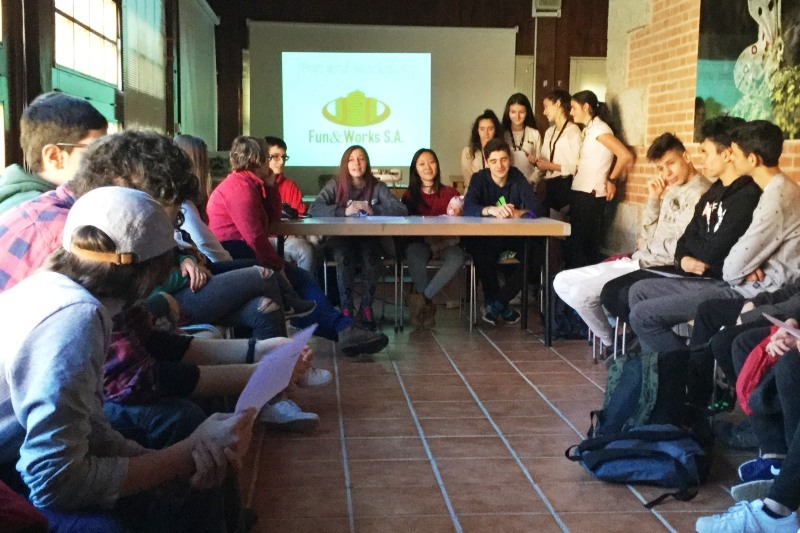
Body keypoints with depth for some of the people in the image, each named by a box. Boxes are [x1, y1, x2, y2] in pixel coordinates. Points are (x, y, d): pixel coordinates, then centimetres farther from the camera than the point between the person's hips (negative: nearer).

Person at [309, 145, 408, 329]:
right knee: (344, 256, -33)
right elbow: (314, 209, -14)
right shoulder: (335, 185, 1)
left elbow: (401, 210, -8)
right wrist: (344, 212, -26)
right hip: (341, 239, -1)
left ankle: (366, 307, -15)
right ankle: (346, 307, -17)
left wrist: (373, 210, -22)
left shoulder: (377, 186, 3)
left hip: (370, 240, 1)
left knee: (371, 256, -32)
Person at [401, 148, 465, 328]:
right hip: (419, 241, -1)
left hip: (445, 241, 1)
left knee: (457, 259, -35)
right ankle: (428, 306, -24)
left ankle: (422, 298, -26)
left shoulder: (449, 193, 13)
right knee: (414, 256, -38)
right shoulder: (410, 195, 13)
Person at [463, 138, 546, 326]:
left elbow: (537, 207, -14)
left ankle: (496, 303, -14)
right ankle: (495, 303, -13)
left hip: (513, 238, 2)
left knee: (537, 252, -26)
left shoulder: (517, 177, -2)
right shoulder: (479, 178, -7)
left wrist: (518, 213, -37)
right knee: (479, 251, -36)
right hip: (485, 238, -2)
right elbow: (468, 208, -25)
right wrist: (491, 210, -45)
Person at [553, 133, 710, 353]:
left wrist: (645, 247, -4)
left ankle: (614, 343, 3)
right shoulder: (672, 191, 17)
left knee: (581, 293, -22)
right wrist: (654, 199, 3)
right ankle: (611, 337, 9)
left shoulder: (699, 194, -13)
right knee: (562, 282, 7)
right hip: (639, 262, 10)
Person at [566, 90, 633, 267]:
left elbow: (626, 156, -18)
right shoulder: (588, 129, 16)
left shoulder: (599, 128, -11)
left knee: (582, 245, -6)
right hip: (580, 193, 9)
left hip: (590, 195, -9)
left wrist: (611, 181, -7)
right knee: (575, 243, 10)